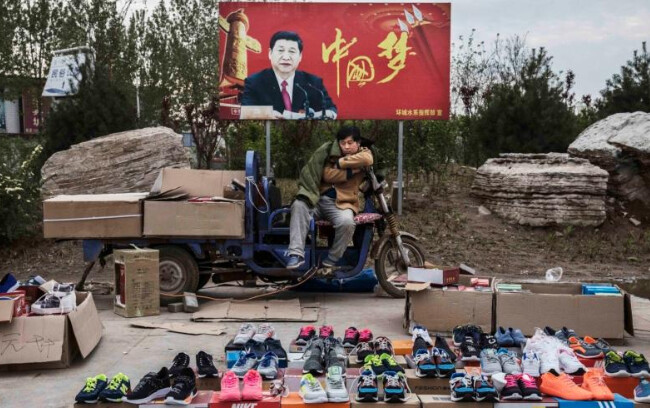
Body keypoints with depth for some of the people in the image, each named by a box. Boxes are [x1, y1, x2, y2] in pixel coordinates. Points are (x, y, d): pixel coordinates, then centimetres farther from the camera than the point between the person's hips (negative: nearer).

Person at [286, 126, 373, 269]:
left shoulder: (363, 153, 6)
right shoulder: (332, 152, 8)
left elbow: (367, 159, -22)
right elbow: (327, 175, -8)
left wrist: (340, 162, -14)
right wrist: (351, 171, -12)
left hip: (342, 203, -2)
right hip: (318, 199, 2)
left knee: (347, 221, -34)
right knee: (299, 205, -27)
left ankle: (331, 260, -12)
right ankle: (296, 254, -29)